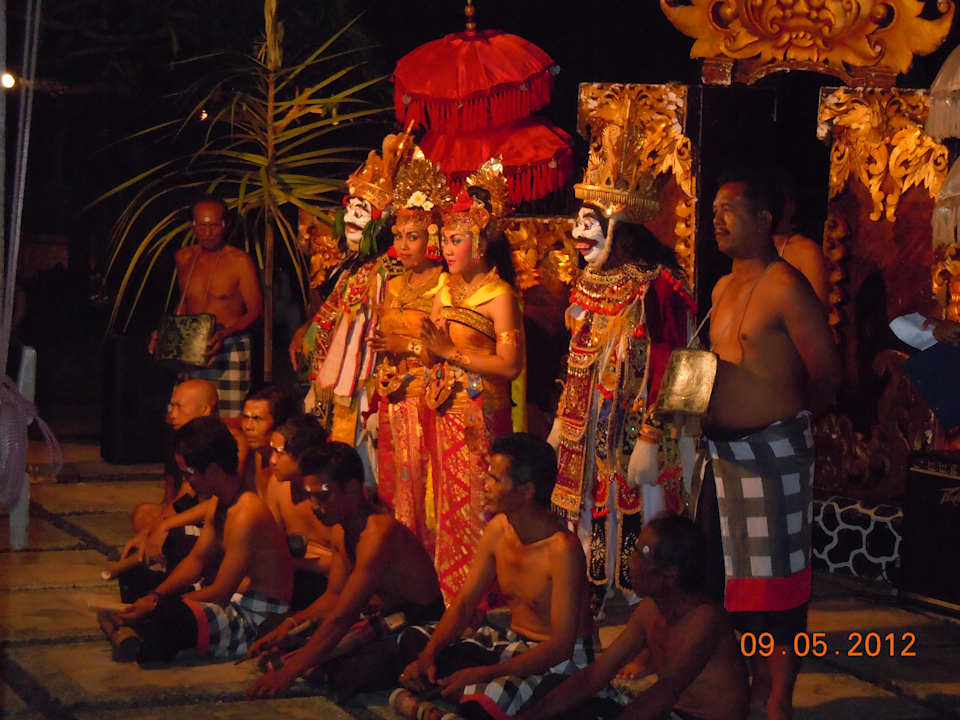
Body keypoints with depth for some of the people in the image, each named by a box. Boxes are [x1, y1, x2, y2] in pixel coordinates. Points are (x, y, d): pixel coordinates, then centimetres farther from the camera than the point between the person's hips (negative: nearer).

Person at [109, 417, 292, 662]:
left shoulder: (246, 514, -24)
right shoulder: (223, 504, 8)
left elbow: (220, 594, -24)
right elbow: (197, 559, 15)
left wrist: (156, 607, -19)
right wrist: (155, 596, 0)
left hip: (257, 622, -11)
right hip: (234, 600, 11)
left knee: (165, 619, -35)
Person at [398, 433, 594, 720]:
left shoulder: (562, 549, -25)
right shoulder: (498, 529, -1)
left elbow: (560, 646, -26)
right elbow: (464, 603, 5)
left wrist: (481, 674, -31)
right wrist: (428, 654, -14)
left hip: (561, 661, -8)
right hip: (513, 643, 8)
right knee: (414, 640, 0)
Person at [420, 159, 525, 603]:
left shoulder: (499, 295, -11)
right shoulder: (445, 291, 12)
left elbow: (511, 365, -18)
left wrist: (452, 352, -15)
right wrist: (429, 341, -8)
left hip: (482, 412, -7)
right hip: (446, 410, 7)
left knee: (476, 504, -5)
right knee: (448, 501, 9)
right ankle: (450, 596, 16)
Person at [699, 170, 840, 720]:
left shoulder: (784, 286, -13)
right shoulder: (725, 288, 14)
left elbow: (828, 376, -12)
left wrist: (785, 414, 1)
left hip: (773, 450, -9)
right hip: (726, 449, 9)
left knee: (777, 577, -1)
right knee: (735, 573, 15)